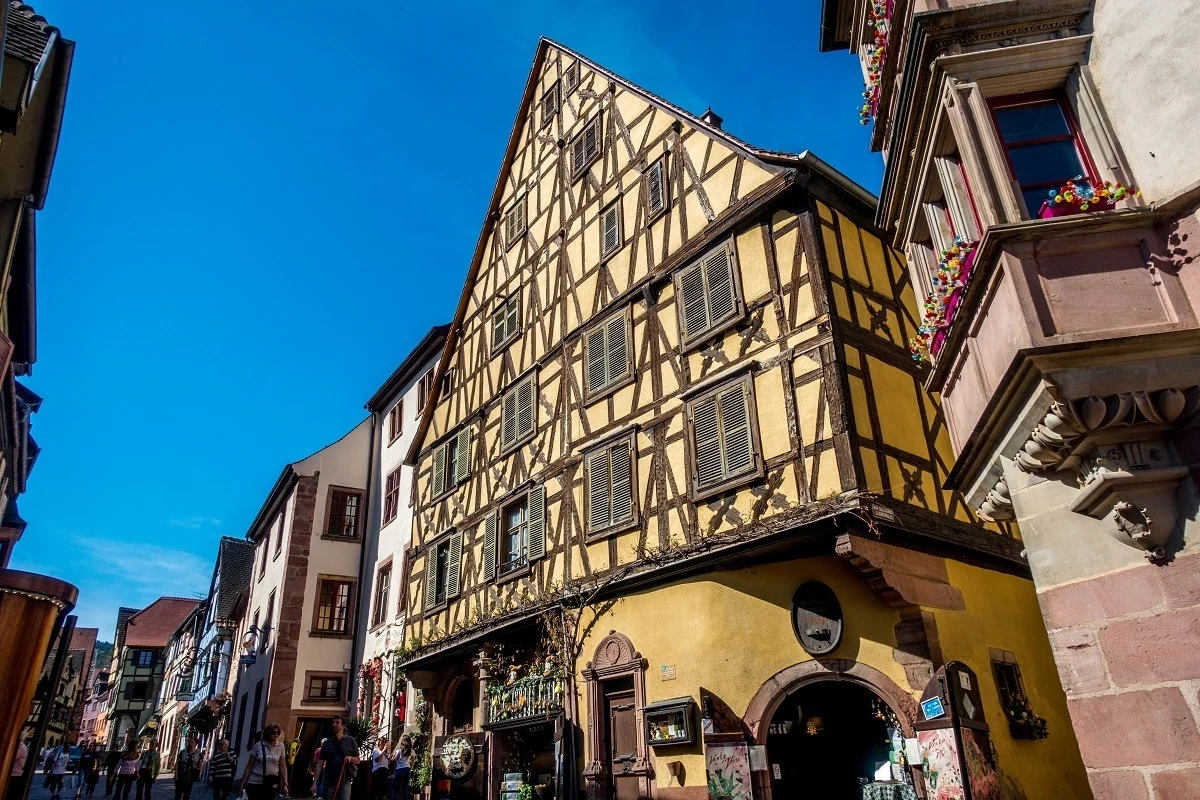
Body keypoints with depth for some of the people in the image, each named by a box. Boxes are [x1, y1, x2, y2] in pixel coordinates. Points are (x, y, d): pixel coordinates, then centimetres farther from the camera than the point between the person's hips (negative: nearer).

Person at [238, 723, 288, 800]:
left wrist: (285, 784, -3)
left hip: (271, 784, 1)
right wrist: (242, 784, 0)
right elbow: (249, 767, 1)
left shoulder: (281, 747, 2)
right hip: (254, 783, -1)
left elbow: (282, 767, 3)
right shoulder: (258, 745, -2)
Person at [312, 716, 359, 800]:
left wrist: (350, 758, -14)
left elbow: (357, 760, 8)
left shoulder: (350, 741, 5)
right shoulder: (327, 743, 10)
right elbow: (320, 763, 5)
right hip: (329, 782, 3)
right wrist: (315, 782, -4)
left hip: (345, 782, -2)